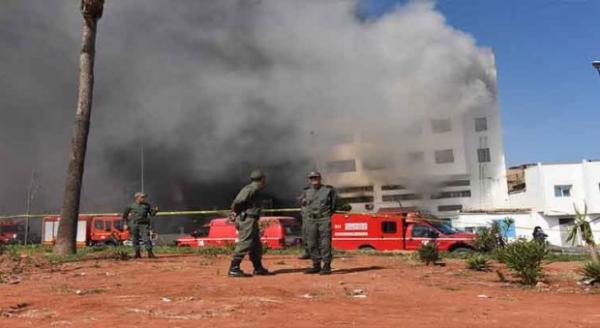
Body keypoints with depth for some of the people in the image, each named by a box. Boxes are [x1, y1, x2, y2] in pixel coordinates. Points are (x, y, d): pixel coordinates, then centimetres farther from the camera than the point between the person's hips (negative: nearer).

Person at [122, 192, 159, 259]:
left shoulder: (147, 205, 7)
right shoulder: (131, 206, 5)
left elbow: (152, 213, 8)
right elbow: (125, 215, 13)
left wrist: (155, 210, -13)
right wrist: (125, 224, 8)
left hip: (143, 224, -1)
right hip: (134, 224, 1)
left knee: (146, 239, -9)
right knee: (135, 240, 6)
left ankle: (150, 253, -7)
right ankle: (137, 253, 17)